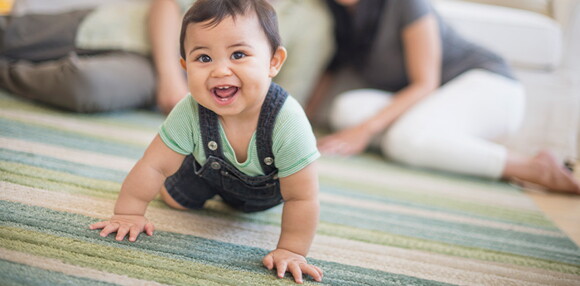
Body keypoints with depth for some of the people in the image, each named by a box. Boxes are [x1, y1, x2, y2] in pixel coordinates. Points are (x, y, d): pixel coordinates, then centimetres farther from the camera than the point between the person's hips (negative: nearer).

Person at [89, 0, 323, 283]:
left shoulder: (288, 122, -46)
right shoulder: (189, 113, -38)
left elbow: (302, 198, -35)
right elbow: (154, 166, -23)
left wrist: (290, 250, -31)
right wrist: (129, 213, -17)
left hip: (267, 187, -1)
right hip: (210, 172, 1)